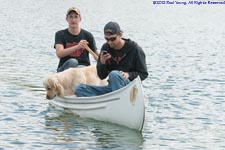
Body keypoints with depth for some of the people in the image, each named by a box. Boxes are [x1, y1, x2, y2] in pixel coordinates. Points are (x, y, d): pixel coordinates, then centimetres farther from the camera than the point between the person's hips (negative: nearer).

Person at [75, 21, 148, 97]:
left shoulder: (134, 49, -5)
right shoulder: (105, 48, 7)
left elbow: (143, 74, 1)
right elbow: (102, 76, 10)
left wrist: (129, 75, -18)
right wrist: (102, 63, -10)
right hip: (112, 88, 5)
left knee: (114, 74, -37)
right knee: (80, 89, -15)